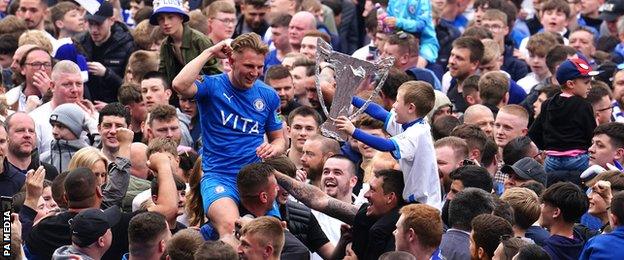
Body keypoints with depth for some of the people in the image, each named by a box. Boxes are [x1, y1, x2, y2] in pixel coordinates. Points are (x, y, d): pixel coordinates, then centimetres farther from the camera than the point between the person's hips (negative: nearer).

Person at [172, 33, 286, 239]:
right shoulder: (212, 86, -2)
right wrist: (209, 52, -15)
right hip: (218, 176, -5)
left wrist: (273, 148, -4)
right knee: (230, 228, -31)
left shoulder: (268, 95, 11)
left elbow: (279, 139, 21)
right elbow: (180, 85, -23)